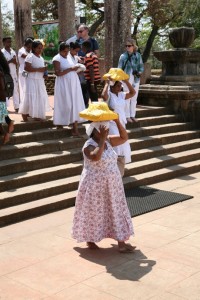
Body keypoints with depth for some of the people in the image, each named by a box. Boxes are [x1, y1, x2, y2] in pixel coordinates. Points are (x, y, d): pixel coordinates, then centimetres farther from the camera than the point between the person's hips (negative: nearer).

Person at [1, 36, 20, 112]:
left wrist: (14, 61, -7)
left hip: (14, 73, 5)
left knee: (16, 90, 5)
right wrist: (10, 61, -18)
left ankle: (16, 107, 10)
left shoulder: (13, 51, 11)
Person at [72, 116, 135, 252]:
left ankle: (121, 243, 13)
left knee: (116, 211, 7)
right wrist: (102, 139, -35)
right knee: (93, 213, 9)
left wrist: (117, 121, -6)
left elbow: (124, 137, 4)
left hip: (111, 186, 7)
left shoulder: (108, 141, 2)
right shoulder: (89, 146, -20)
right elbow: (95, 157, -40)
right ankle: (89, 239, 30)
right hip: (95, 186, -7)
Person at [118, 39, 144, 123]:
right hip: (127, 79, -3)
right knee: (127, 98, -1)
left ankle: (133, 115, 17)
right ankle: (127, 116, 5)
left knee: (134, 98, 9)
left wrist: (139, 72, -10)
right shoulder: (123, 56, -3)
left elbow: (141, 66, 9)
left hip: (136, 79, 3)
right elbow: (120, 69, -1)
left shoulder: (138, 55, 3)